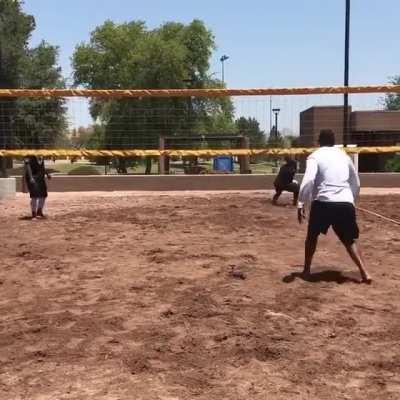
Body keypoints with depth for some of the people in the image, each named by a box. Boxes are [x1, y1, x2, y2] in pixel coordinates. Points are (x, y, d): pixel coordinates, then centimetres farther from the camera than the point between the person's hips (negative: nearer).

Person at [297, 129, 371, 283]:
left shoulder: (315, 156, 5)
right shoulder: (344, 156, 19)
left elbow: (308, 180, -12)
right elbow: (356, 183, 24)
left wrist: (300, 203, -11)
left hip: (323, 202, -3)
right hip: (346, 203, 3)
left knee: (312, 235, 21)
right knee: (350, 240, 15)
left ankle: (307, 269, 25)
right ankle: (364, 273, 1)